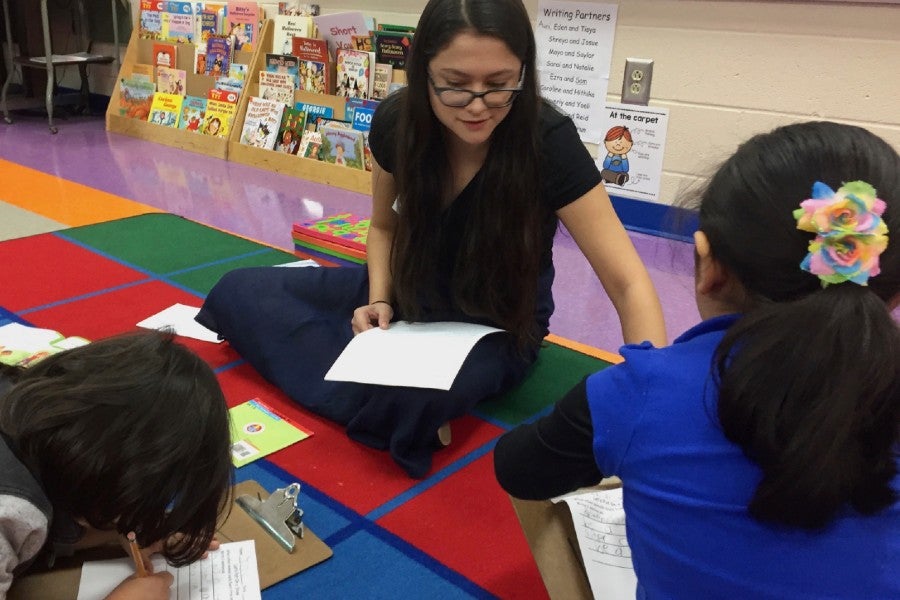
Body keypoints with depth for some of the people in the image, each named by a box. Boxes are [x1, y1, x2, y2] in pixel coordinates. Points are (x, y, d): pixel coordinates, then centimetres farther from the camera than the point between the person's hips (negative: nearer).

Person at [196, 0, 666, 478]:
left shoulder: (548, 141, -26)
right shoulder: (396, 121, -15)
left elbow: (628, 283, -25)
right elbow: (384, 225, 5)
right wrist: (379, 301, -14)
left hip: (497, 328, -3)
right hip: (406, 296, 4)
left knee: (405, 398, -36)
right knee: (238, 292, -7)